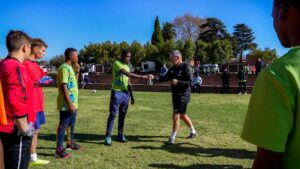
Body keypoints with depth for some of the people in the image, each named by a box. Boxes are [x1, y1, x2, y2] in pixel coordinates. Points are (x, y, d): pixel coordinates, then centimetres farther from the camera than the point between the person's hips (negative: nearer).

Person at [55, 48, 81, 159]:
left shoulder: (70, 68, 14)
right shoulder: (64, 68, -17)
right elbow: (64, 87, -24)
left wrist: (77, 71, 16)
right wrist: (70, 103, -26)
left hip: (73, 102, 10)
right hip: (66, 104, -10)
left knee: (71, 124, 19)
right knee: (63, 125, -3)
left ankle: (71, 143, 33)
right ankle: (59, 149, 4)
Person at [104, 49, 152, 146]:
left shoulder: (127, 67, 16)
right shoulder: (117, 63, -10)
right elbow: (129, 74, -23)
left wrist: (132, 96, 18)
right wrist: (143, 77, -26)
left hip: (125, 93, 7)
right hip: (117, 93, -7)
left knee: (122, 115, 10)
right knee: (113, 115, -5)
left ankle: (120, 135, 19)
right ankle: (108, 137, 2)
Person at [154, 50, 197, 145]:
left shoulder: (186, 68, -14)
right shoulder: (173, 68, 9)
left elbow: (191, 83, -19)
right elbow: (165, 78, 7)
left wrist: (178, 82, -25)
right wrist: (155, 78, -8)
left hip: (183, 96, -8)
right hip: (175, 95, 9)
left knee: (176, 116, -8)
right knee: (182, 115, 19)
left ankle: (172, 138, 5)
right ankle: (193, 132, 38)